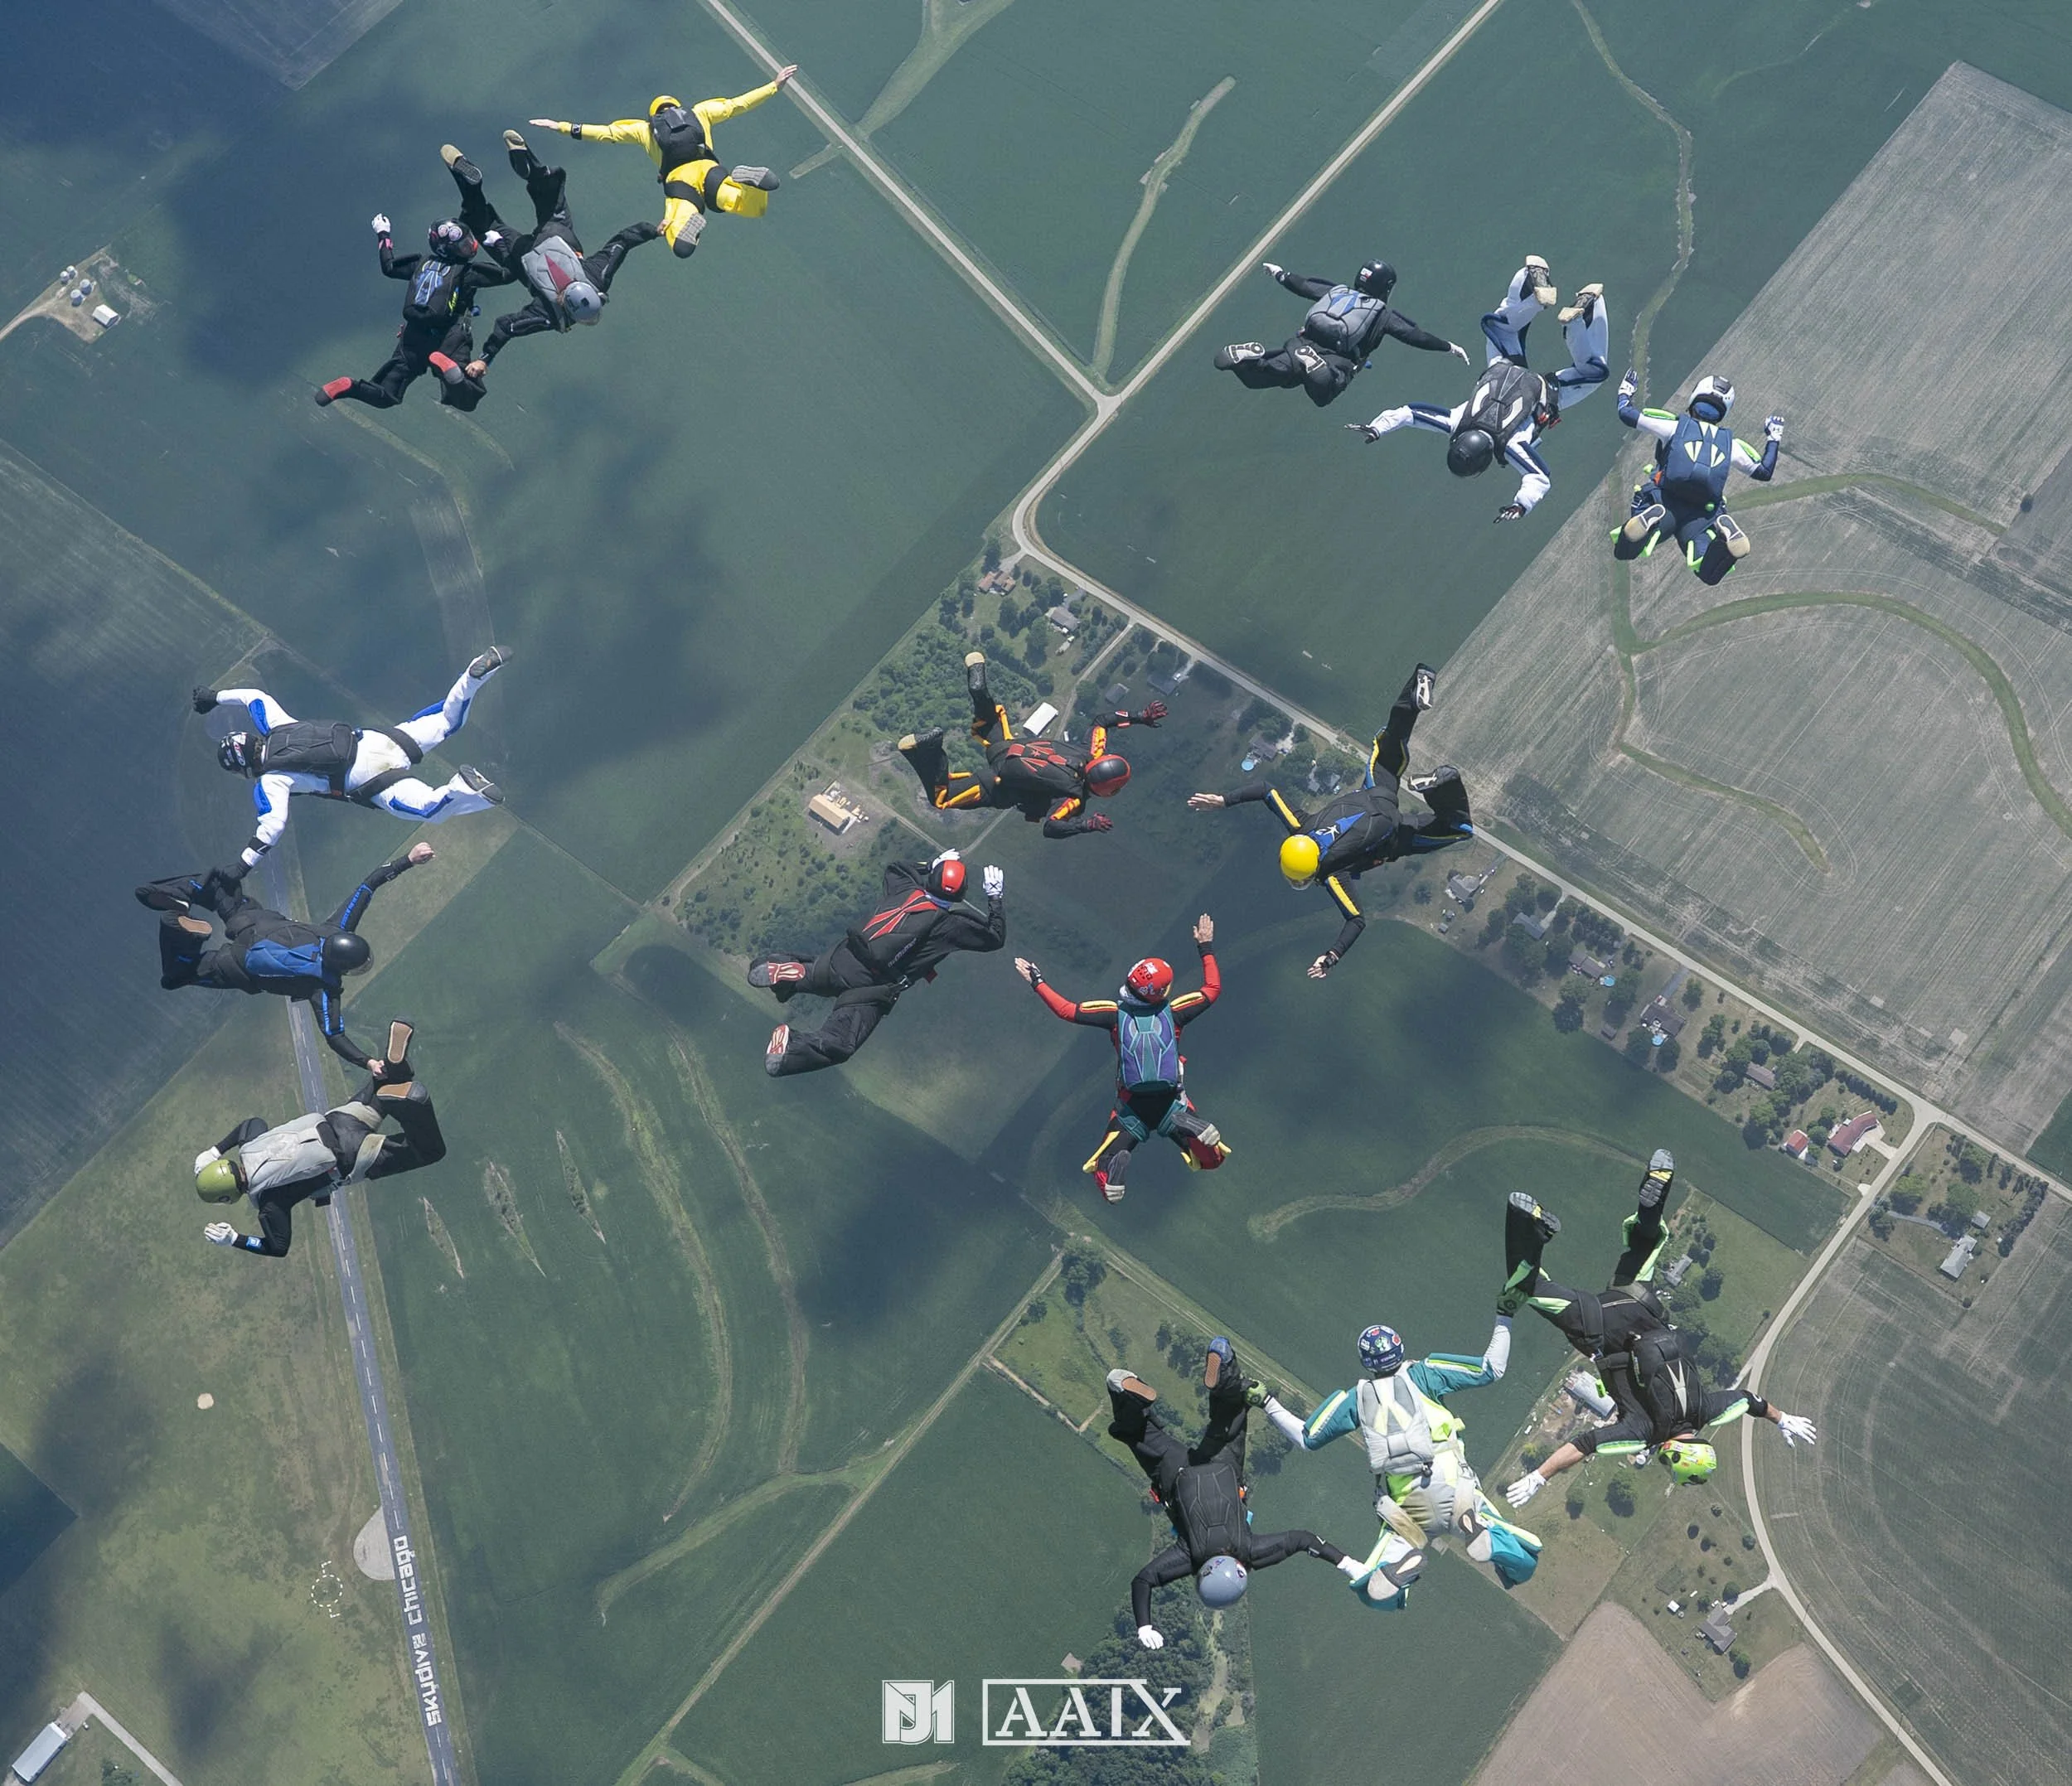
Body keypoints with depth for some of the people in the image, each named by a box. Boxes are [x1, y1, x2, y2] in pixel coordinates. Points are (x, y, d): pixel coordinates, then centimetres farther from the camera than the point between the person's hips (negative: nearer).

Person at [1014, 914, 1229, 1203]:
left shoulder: (1115, 1012, -8)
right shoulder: (1172, 1011, -6)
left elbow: (1066, 1009, -6)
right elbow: (1213, 989, 7)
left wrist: (1037, 982, 5)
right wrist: (1207, 948, 17)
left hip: (1132, 1109, 0)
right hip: (1171, 1104, 0)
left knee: (1101, 1167, 13)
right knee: (1212, 1159, 7)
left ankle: (1116, 1160, -22)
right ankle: (1191, 1127, -22)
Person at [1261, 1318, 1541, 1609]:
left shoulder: (1354, 1398, 12)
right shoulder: (1423, 1375, 8)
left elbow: (1305, 1438, 21)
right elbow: (1491, 1369, 7)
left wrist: (1269, 1405, 34)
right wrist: (1504, 1318, 18)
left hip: (1407, 1511, 1)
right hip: (1455, 1494, -1)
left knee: (1374, 1593, 13)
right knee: (1524, 1562, 9)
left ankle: (1404, 1558, -21)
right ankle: (1485, 1537, -23)